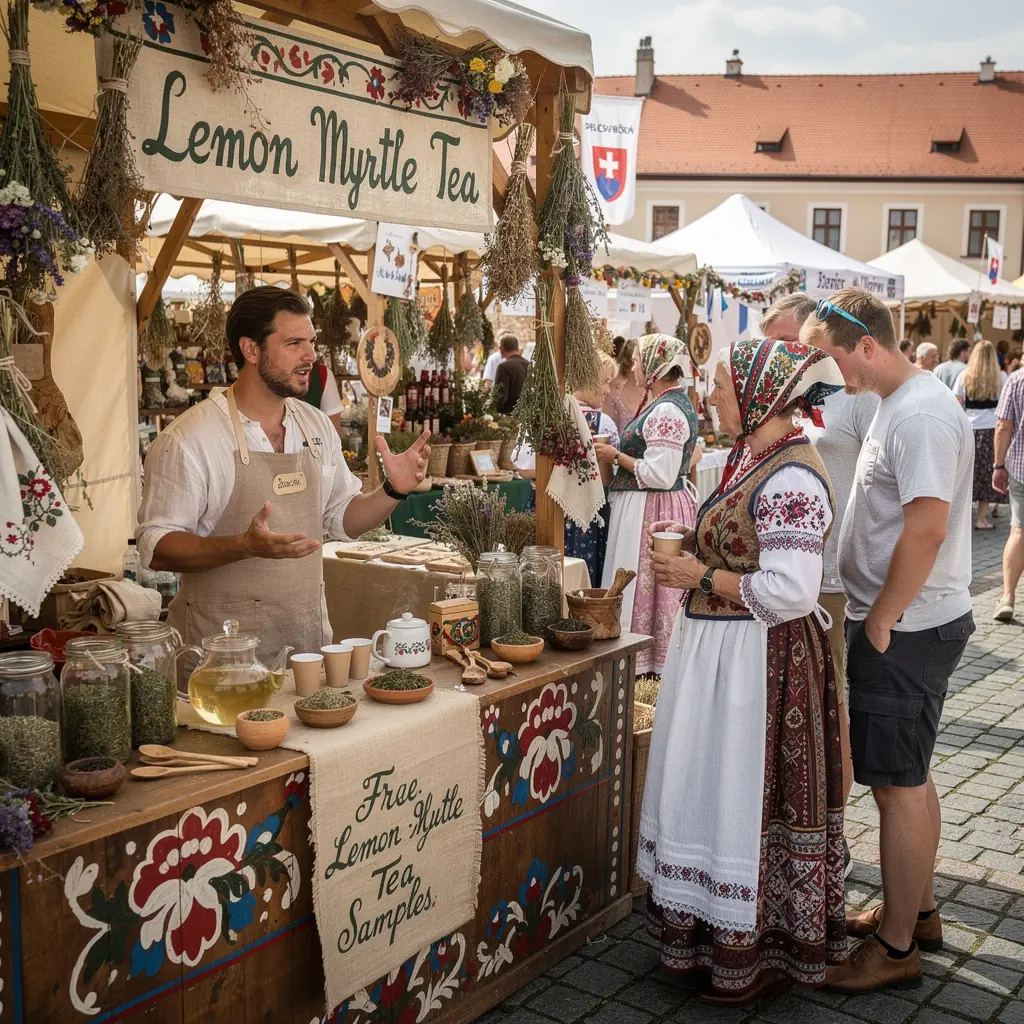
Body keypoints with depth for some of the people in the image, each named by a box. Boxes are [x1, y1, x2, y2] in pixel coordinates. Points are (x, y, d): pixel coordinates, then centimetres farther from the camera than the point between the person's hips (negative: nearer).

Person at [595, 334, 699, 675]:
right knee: (656, 588, 15)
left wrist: (616, 457, -13)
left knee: (640, 585, -1)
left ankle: (640, 660, 9)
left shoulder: (666, 411, -20)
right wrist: (617, 451, 11)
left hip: (651, 510, -10)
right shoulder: (677, 404, 13)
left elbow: (660, 475, -25)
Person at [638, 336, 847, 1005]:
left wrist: (701, 577, -18)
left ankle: (760, 955, 22)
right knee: (709, 791, 19)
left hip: (761, 661, -10)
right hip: (718, 651, 10)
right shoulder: (750, 459, 10)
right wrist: (693, 538, 7)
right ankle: (714, 933, 35)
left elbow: (790, 591, -28)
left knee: (749, 803, 3)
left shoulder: (791, 478, -22)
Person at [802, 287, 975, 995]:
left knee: (899, 784, 0)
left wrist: (878, 622, -19)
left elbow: (926, 530, -28)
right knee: (910, 776, 20)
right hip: (912, 622, 10)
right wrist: (877, 616, 14)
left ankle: (897, 949, 13)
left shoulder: (919, 415, -21)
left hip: (905, 630, -10)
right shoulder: (904, 402, 12)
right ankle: (919, 911, 35)